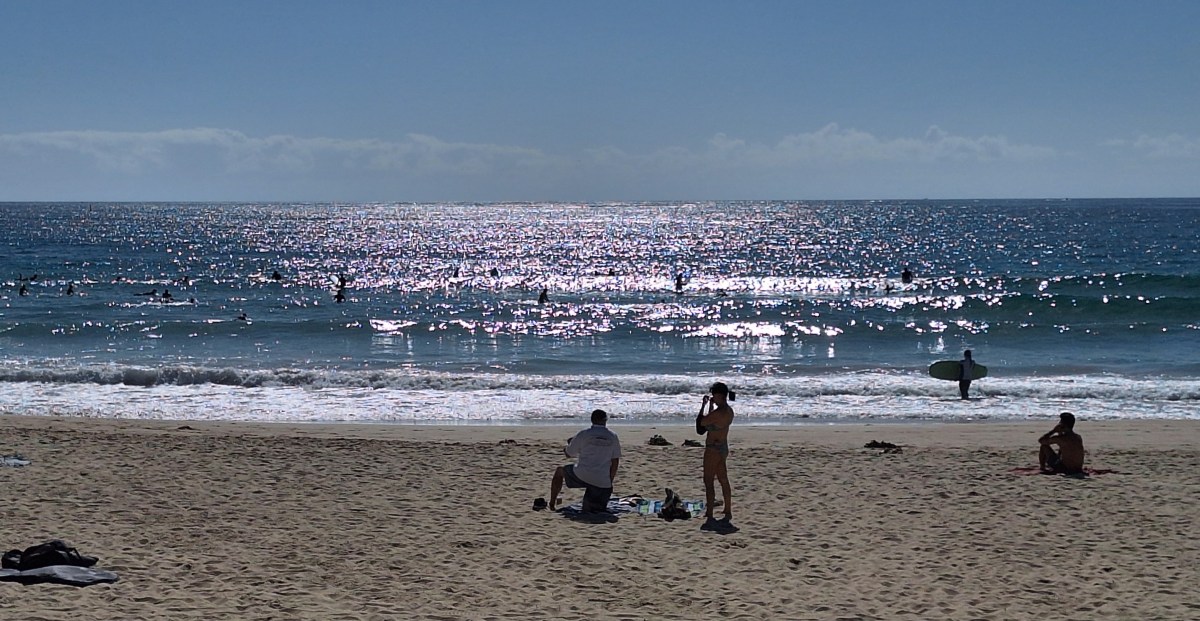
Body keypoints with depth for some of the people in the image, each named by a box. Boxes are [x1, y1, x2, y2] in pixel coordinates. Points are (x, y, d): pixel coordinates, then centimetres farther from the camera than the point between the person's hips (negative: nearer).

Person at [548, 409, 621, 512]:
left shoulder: (583, 434, 0)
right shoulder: (613, 437, 8)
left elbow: (569, 454, 10)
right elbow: (615, 461, 9)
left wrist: (565, 448, 34)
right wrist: (610, 482, 16)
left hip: (581, 476, -2)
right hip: (603, 482, 2)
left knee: (560, 471, 26)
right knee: (595, 511, 13)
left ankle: (552, 503, 22)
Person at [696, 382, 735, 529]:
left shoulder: (719, 412, -23)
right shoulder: (729, 411, 7)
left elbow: (702, 422, -16)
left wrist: (704, 405, -6)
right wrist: (711, 406, 15)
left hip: (713, 449, -10)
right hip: (723, 448, 10)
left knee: (709, 482, -6)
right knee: (724, 481, 17)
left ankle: (709, 517, -8)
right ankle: (728, 514, 26)